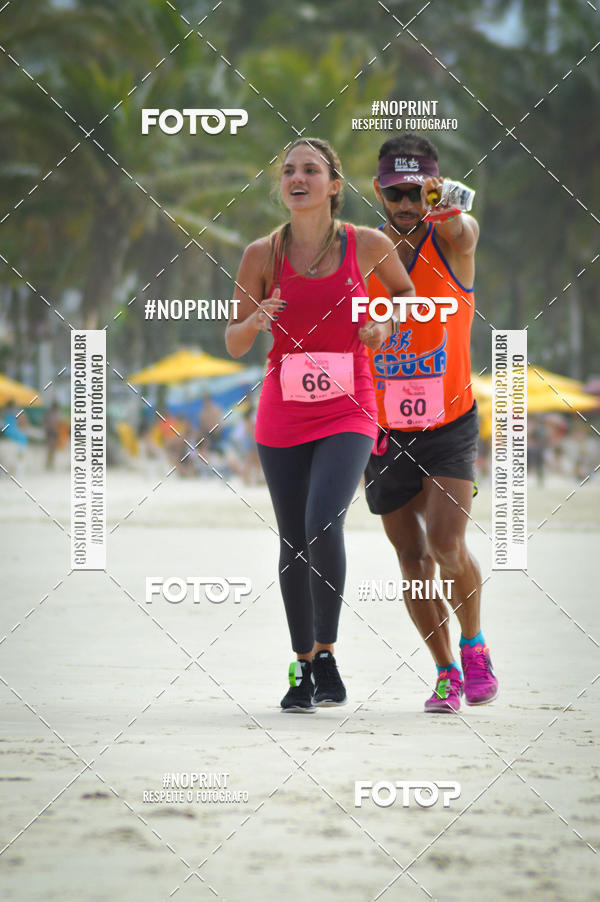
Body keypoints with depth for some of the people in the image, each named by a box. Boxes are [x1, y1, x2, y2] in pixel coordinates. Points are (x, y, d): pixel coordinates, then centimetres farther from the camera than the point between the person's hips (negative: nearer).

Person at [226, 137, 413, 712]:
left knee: (324, 524, -22)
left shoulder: (369, 245, -4)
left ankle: (327, 657, -9)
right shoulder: (263, 254, -2)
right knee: (293, 542, 7)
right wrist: (254, 322, -17)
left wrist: (384, 325, -4)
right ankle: (304, 667, 21)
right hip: (282, 413, 2)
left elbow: (405, 291, 17)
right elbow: (234, 345, 5)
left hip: (346, 410, -2)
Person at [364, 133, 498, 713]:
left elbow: (463, 229, -35)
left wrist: (447, 207, -59)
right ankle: (446, 673, 24)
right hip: (385, 432, 3)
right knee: (413, 562, 7)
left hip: (451, 424, -3)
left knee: (448, 546, -17)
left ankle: (473, 644, 9)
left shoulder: (453, 242, -10)